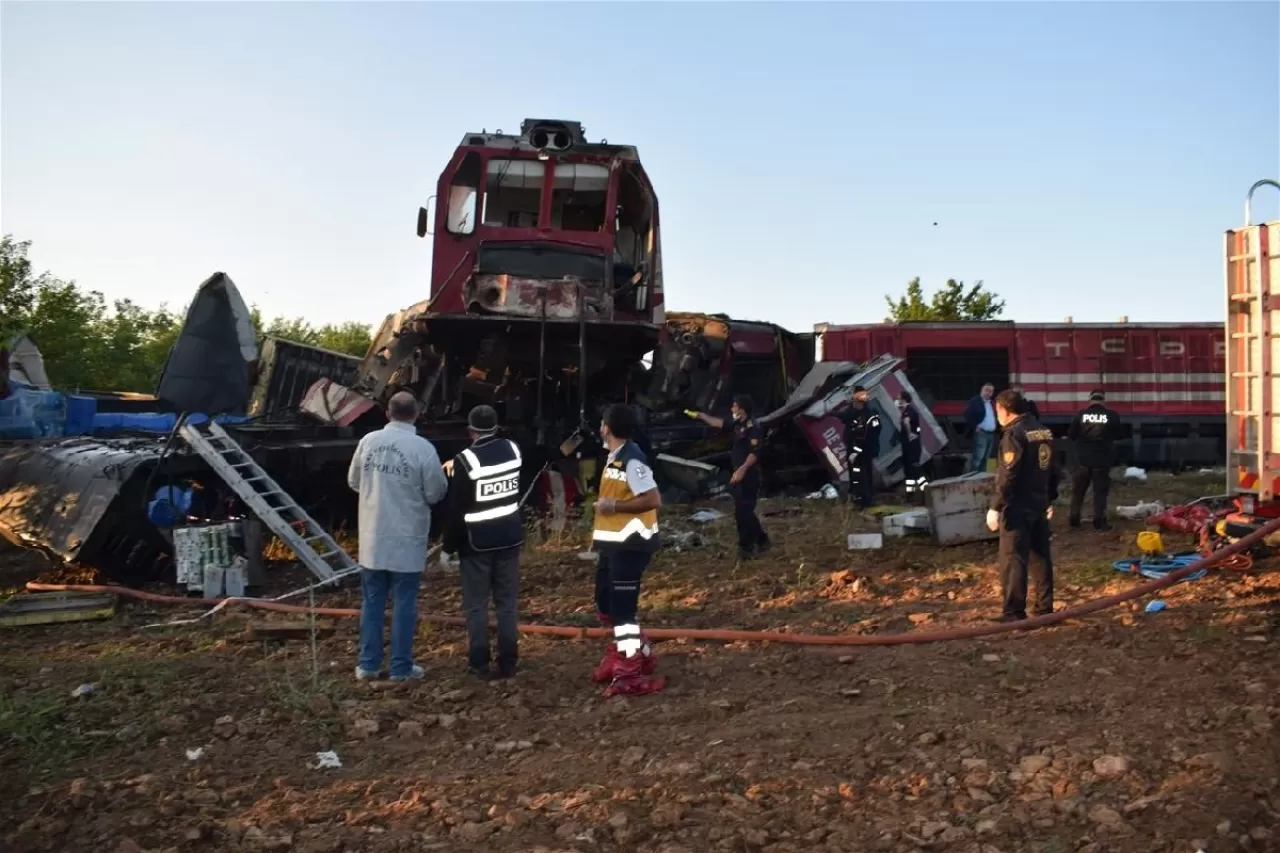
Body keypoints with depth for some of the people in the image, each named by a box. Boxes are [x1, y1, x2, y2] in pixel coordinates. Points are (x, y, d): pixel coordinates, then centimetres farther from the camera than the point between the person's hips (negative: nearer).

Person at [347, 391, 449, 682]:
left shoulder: (368, 441, -2)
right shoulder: (423, 448, -14)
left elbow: (353, 481, 10)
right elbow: (436, 493, -9)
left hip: (373, 536, 4)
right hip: (406, 539, -4)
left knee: (372, 601, 14)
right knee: (404, 604, 6)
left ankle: (368, 664, 20)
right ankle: (401, 667, 13)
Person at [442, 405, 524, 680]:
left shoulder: (465, 460, -15)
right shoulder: (513, 450, -1)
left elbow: (454, 509, -11)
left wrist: (449, 546, -2)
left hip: (477, 542, -4)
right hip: (509, 537, 4)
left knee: (476, 605, 6)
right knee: (507, 602, 10)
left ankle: (479, 664, 10)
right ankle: (507, 664, 13)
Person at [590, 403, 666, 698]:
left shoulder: (632, 460, -19)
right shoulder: (615, 457, 11)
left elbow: (653, 499, -24)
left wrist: (614, 506, -20)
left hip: (630, 544, -10)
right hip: (613, 542, 10)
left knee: (621, 607, -5)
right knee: (606, 603, 17)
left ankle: (631, 673, 4)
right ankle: (635, 652, 32)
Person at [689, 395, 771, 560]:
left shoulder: (752, 427, -16)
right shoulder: (738, 425, 12)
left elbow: (755, 453, -23)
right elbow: (720, 423, 27)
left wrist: (742, 470, -29)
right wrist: (701, 416, 27)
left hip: (748, 476, -10)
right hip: (740, 475, 10)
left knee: (742, 512, -6)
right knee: (745, 512, 15)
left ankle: (746, 547, 3)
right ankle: (762, 541, 26)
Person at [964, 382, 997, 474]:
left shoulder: (992, 403, 17)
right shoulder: (975, 401, -7)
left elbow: (995, 416, 27)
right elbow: (968, 415, -16)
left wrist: (996, 427, 12)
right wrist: (975, 427, -17)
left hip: (991, 434, 8)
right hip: (981, 433, -8)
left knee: (985, 458, 10)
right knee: (978, 457, -12)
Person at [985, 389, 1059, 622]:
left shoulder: (1014, 434, -15)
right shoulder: (1044, 432, 12)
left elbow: (1008, 475, -20)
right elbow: (1052, 469, 18)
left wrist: (995, 506, -18)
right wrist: (1050, 499, 27)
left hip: (1017, 507, -9)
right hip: (1039, 505, 9)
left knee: (1013, 560, -5)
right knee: (1042, 557, 14)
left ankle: (1014, 613, -3)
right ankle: (1045, 609, 21)